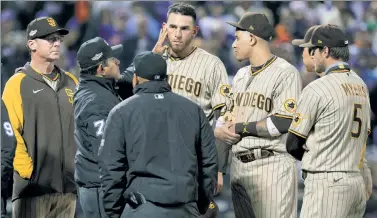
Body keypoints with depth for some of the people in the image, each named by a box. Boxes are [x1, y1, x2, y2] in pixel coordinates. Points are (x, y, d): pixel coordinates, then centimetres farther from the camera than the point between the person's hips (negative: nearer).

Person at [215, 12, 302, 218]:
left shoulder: (285, 73, -8)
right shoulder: (241, 75, 19)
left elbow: (284, 122, -17)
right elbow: (227, 113, 21)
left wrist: (242, 128, -10)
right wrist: (220, 129, -3)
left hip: (271, 164, -8)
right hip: (238, 164, 8)